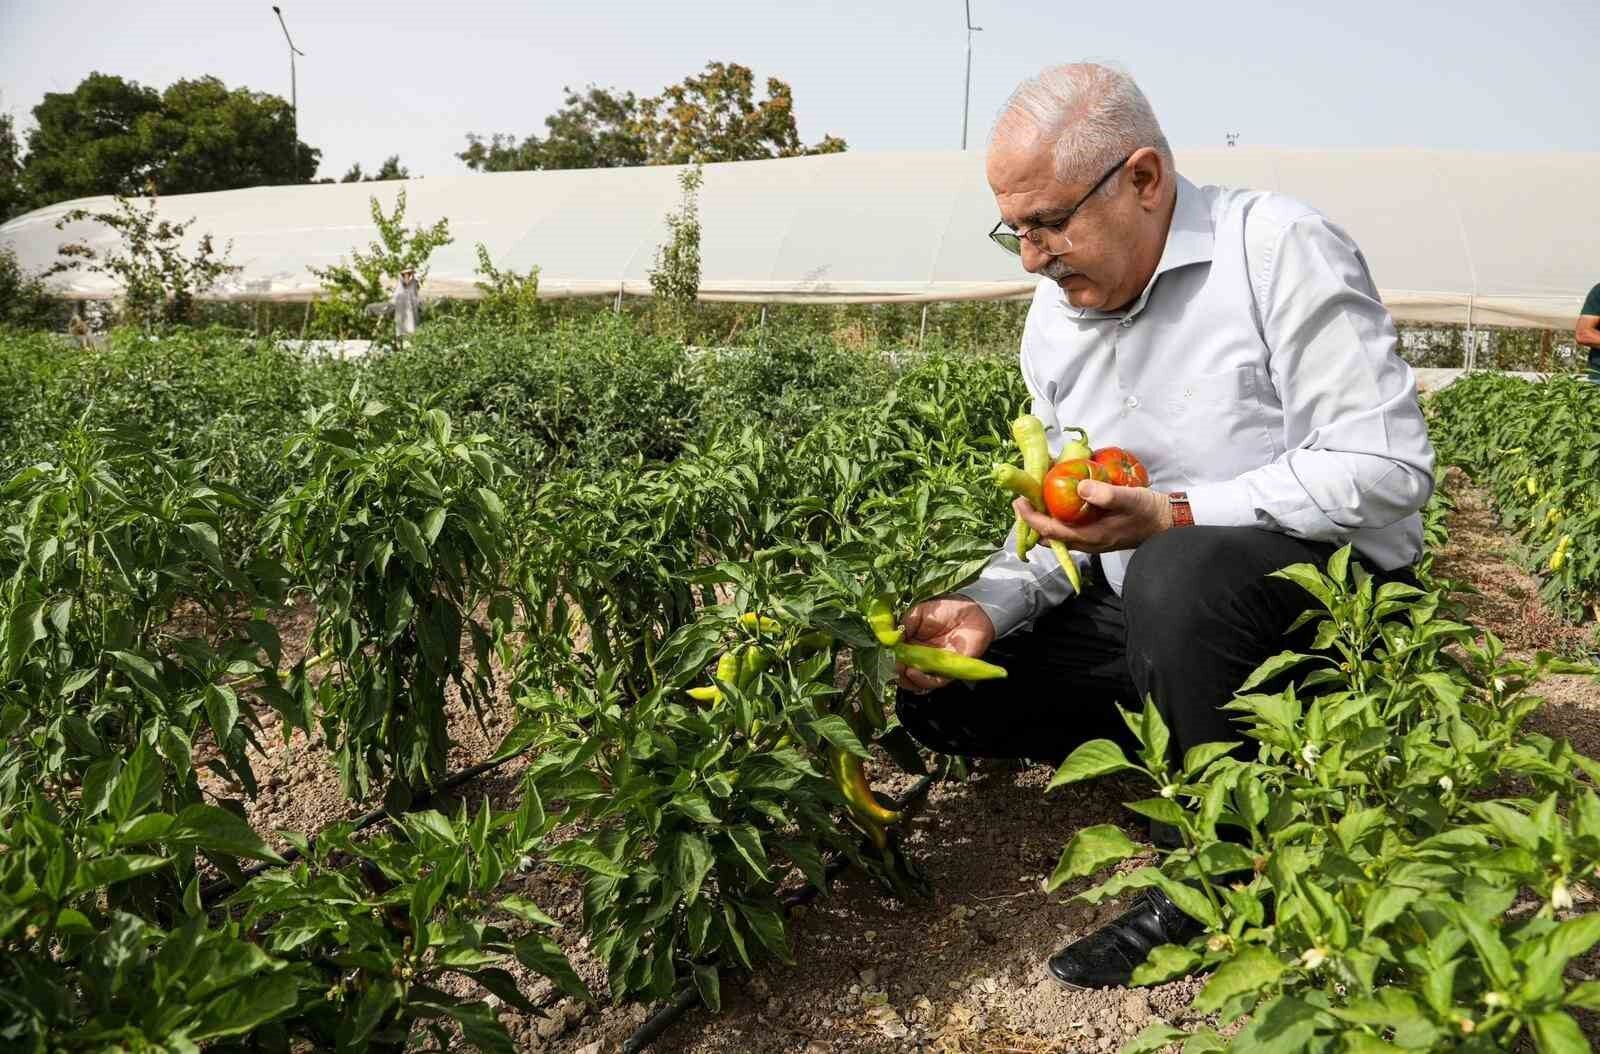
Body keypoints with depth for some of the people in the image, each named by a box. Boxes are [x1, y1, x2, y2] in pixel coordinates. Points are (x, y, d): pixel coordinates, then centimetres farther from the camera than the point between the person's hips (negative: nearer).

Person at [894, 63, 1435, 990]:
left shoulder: (1278, 246, -16)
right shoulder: (1054, 317, 5)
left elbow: (1388, 468, -22)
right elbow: (1059, 520, 8)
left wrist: (1169, 517, -28)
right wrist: (990, 604, -10)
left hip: (1321, 582, -6)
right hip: (1149, 606, 7)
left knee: (1178, 572, -40)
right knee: (936, 698, -2)